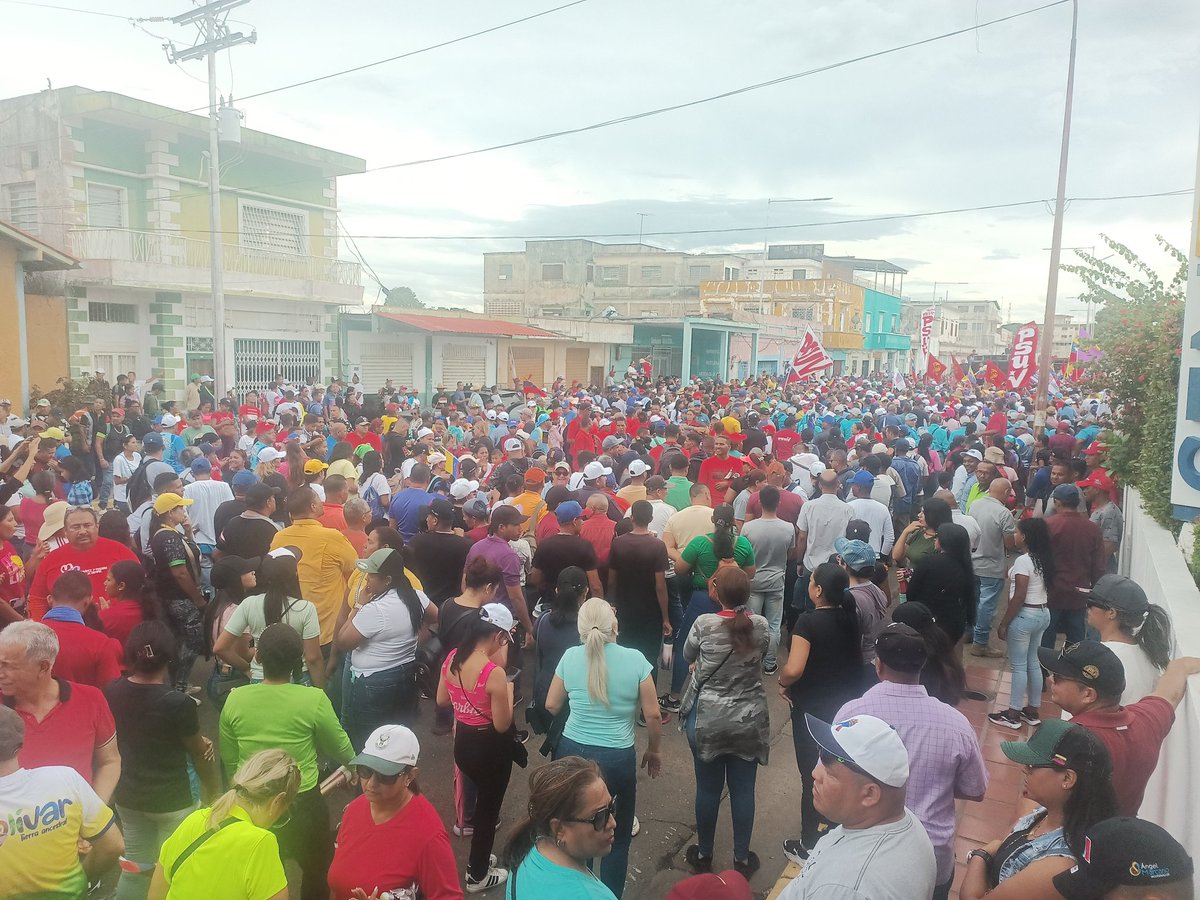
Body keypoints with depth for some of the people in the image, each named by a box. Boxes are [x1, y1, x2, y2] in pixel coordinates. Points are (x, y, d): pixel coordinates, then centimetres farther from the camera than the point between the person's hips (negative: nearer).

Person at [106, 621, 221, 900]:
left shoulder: (112, 692, -10)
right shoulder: (178, 703, -26)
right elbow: (201, 752, -11)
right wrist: (213, 791, 7)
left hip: (127, 795, 5)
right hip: (172, 800, -5)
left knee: (135, 868, 20)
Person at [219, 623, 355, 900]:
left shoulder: (235, 699, -11)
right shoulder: (314, 699, -20)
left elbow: (229, 759, 2)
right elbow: (340, 748, -4)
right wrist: (351, 763, 19)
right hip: (303, 803, -3)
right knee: (317, 876, 22)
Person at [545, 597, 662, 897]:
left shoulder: (570, 657, -8)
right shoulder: (635, 659, -14)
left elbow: (551, 706, 3)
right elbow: (653, 715, -8)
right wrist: (654, 751, 8)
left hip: (572, 752, 3)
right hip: (617, 758, -3)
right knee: (618, 837, 18)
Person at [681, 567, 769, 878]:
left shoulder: (704, 624, -17)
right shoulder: (762, 626, -10)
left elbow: (688, 656, 2)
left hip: (706, 720, -1)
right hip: (748, 721, 2)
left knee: (708, 788, 13)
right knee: (743, 790, 14)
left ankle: (703, 854, 31)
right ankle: (742, 858, 28)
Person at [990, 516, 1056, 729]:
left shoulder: (1023, 561, -19)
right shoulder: (1043, 559, 7)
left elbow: (1019, 597, -20)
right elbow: (1040, 587, 6)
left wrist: (1003, 623, -15)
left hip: (1025, 615, -9)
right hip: (1042, 613, 9)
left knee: (1018, 666, 0)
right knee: (1033, 663, 17)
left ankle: (1013, 714, 8)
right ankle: (1032, 710, 26)